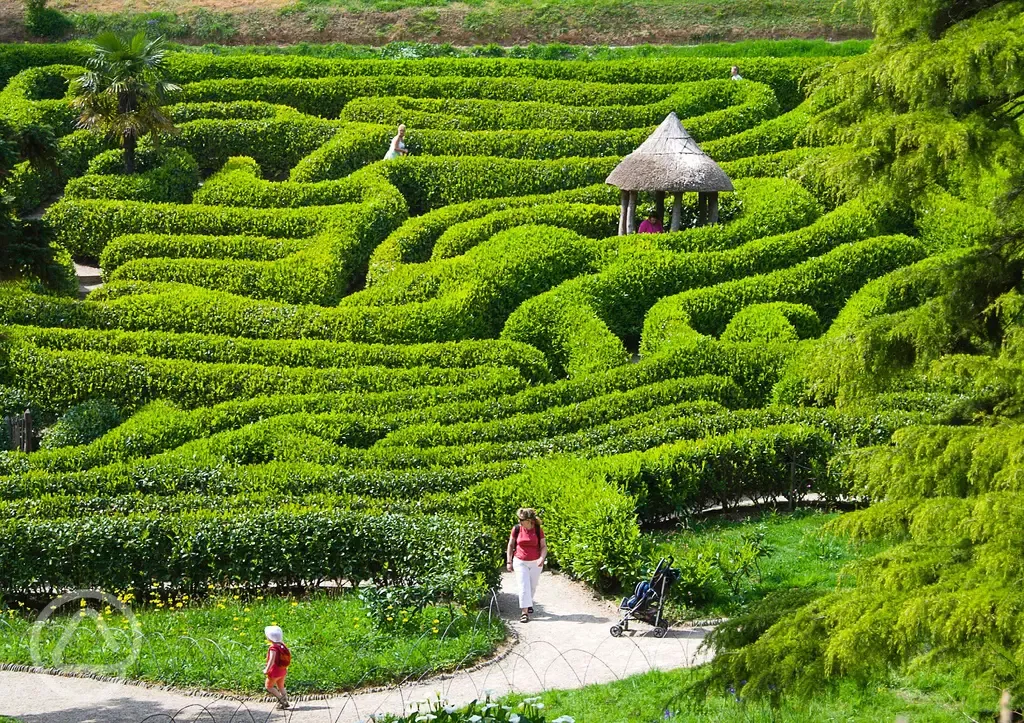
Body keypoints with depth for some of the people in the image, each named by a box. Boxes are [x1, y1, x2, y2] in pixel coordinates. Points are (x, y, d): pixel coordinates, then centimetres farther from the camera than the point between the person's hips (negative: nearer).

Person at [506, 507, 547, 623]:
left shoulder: (538, 530, -8)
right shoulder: (516, 529, -6)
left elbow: (544, 547, -3)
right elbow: (510, 545, 4)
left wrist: (542, 558, -21)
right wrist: (509, 562, 0)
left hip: (535, 563, 1)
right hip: (520, 562, -1)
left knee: (532, 586, 14)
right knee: (524, 586, -11)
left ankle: (528, 604, 41)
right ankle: (525, 612, -14)